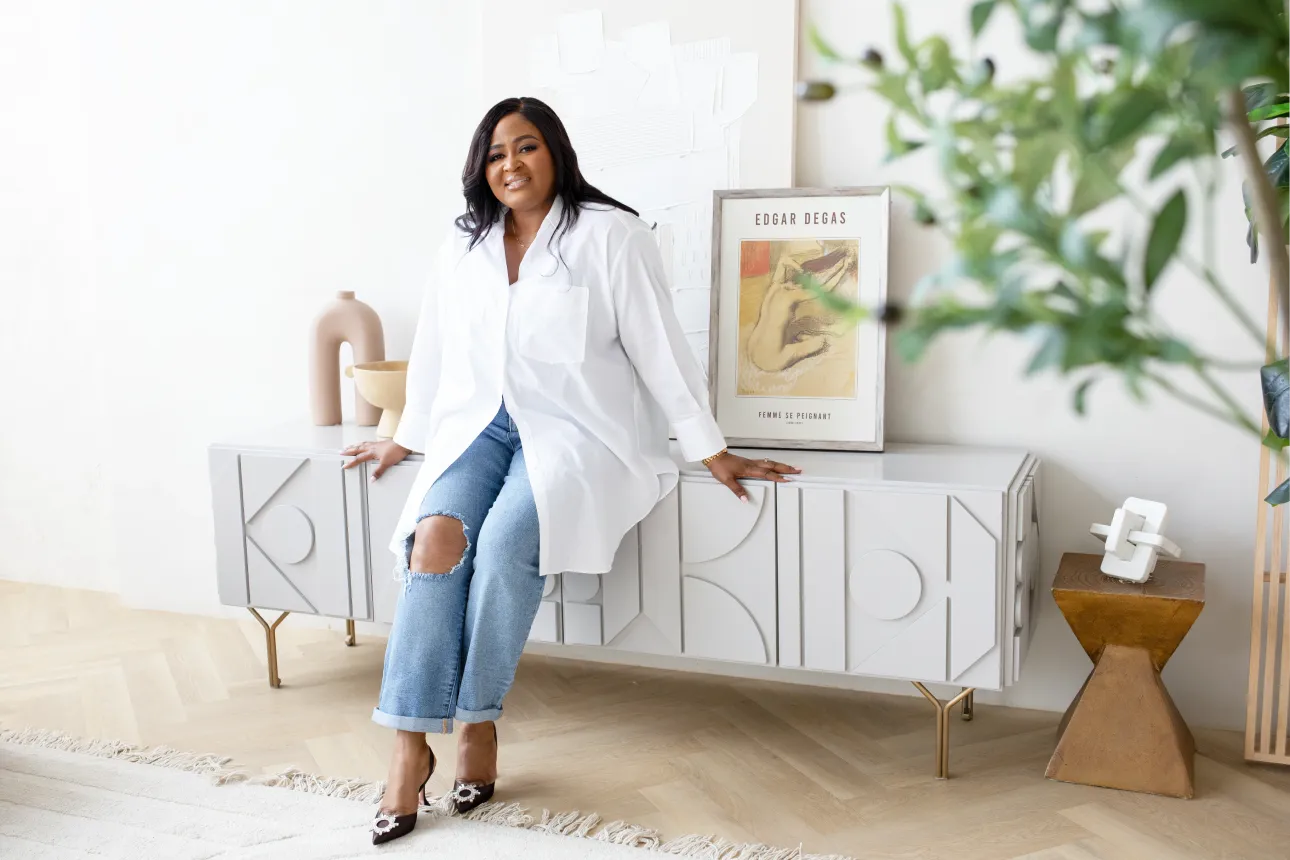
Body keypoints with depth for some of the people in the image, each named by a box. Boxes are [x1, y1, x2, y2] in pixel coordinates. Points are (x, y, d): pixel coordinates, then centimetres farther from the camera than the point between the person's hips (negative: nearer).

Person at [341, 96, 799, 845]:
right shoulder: (465, 245, 12)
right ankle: (412, 746, -20)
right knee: (438, 535, -24)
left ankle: (479, 722, -11)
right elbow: (437, 349, 21)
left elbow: (659, 348, -5)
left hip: (577, 428, -4)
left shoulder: (610, 235, -4)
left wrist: (713, 453, -5)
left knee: (506, 537, -31)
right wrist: (405, 440, 26)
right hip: (482, 424, 4)